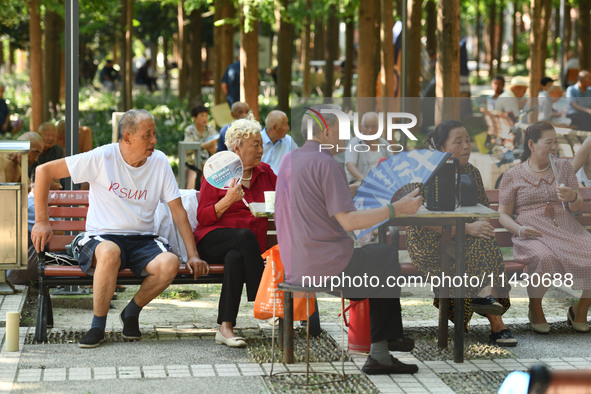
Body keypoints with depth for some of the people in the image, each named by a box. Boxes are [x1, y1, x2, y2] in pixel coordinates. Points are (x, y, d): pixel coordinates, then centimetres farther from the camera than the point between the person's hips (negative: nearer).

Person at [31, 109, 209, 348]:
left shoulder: (159, 162, 2)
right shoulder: (102, 158, -8)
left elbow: (178, 211, 5)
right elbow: (44, 171, -5)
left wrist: (193, 255, -2)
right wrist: (42, 221, -7)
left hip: (142, 240, 3)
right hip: (102, 238, -3)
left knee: (170, 263, -30)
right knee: (110, 252, -40)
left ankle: (131, 312, -1)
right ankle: (98, 325, -19)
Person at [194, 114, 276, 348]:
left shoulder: (265, 172, 17)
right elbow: (203, 217, -1)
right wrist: (228, 200, -17)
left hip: (247, 246, 2)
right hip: (213, 240, -2)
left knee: (236, 257, -36)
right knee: (246, 236, -37)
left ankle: (225, 327, -41)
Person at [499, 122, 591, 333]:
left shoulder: (563, 167, 15)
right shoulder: (513, 176, 6)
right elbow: (504, 215, 6)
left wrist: (572, 197, -9)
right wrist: (520, 229, -15)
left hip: (566, 229, 4)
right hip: (533, 234, -4)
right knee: (544, 258, -38)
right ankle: (535, 311, -11)